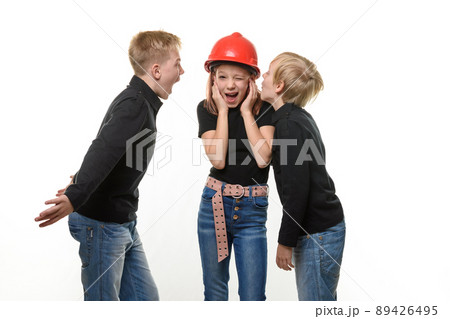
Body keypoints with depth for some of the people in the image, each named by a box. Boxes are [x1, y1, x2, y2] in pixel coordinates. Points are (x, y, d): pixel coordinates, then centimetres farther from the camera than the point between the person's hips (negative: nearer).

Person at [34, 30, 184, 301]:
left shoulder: (142, 103, 13)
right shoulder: (134, 106, -19)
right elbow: (103, 151, -35)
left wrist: (78, 185, 33)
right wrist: (75, 198, -48)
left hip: (124, 223, 9)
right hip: (102, 224, -9)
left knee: (145, 298, 11)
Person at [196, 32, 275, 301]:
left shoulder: (264, 109, -3)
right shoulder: (207, 109, 0)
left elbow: (263, 158, -17)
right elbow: (218, 160, -14)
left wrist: (246, 111, -12)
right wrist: (223, 111, -10)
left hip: (252, 210, -1)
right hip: (215, 204, 2)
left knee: (253, 295, -1)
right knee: (214, 290, 13)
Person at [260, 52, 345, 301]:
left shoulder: (290, 124, -19)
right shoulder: (299, 117, 11)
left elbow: (297, 189, -21)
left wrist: (285, 241, -15)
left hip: (317, 233, -10)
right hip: (322, 227, 10)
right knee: (309, 300, 17)